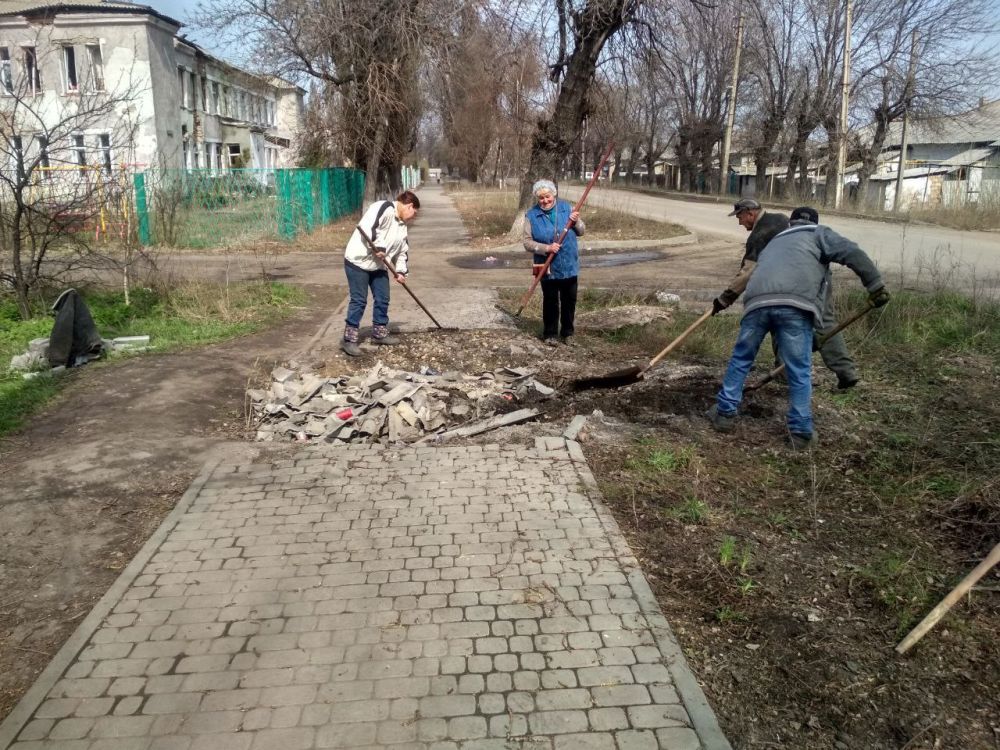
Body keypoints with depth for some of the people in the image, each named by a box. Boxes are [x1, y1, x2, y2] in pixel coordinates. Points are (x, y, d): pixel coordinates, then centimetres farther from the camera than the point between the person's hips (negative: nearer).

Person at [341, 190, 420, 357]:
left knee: (382, 299, 12)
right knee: (359, 301, -8)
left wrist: (400, 271, 5)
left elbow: (402, 250, 17)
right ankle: (349, 339, -1)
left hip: (378, 265, 9)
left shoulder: (402, 225, 14)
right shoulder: (385, 208, -16)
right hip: (359, 261, -9)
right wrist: (379, 247, -23)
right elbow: (367, 227, -29)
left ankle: (380, 333, 27)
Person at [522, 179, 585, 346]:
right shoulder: (531, 215, -7)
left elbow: (581, 232, 7)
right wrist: (546, 248, -22)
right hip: (548, 268, -2)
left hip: (569, 266, 2)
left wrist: (576, 221, -14)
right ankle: (550, 334, 20)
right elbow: (527, 242, -8)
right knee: (550, 301, 7)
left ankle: (567, 332, 26)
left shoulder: (566, 208, 0)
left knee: (570, 300, 11)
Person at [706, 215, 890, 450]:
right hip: (794, 303, -4)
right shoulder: (817, 233, 27)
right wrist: (876, 285, 8)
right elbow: (852, 253, 9)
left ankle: (725, 413, 25)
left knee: (741, 358, 20)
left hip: (757, 300, 4)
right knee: (800, 371, 4)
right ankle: (801, 432, 9)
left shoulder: (774, 242, 43)